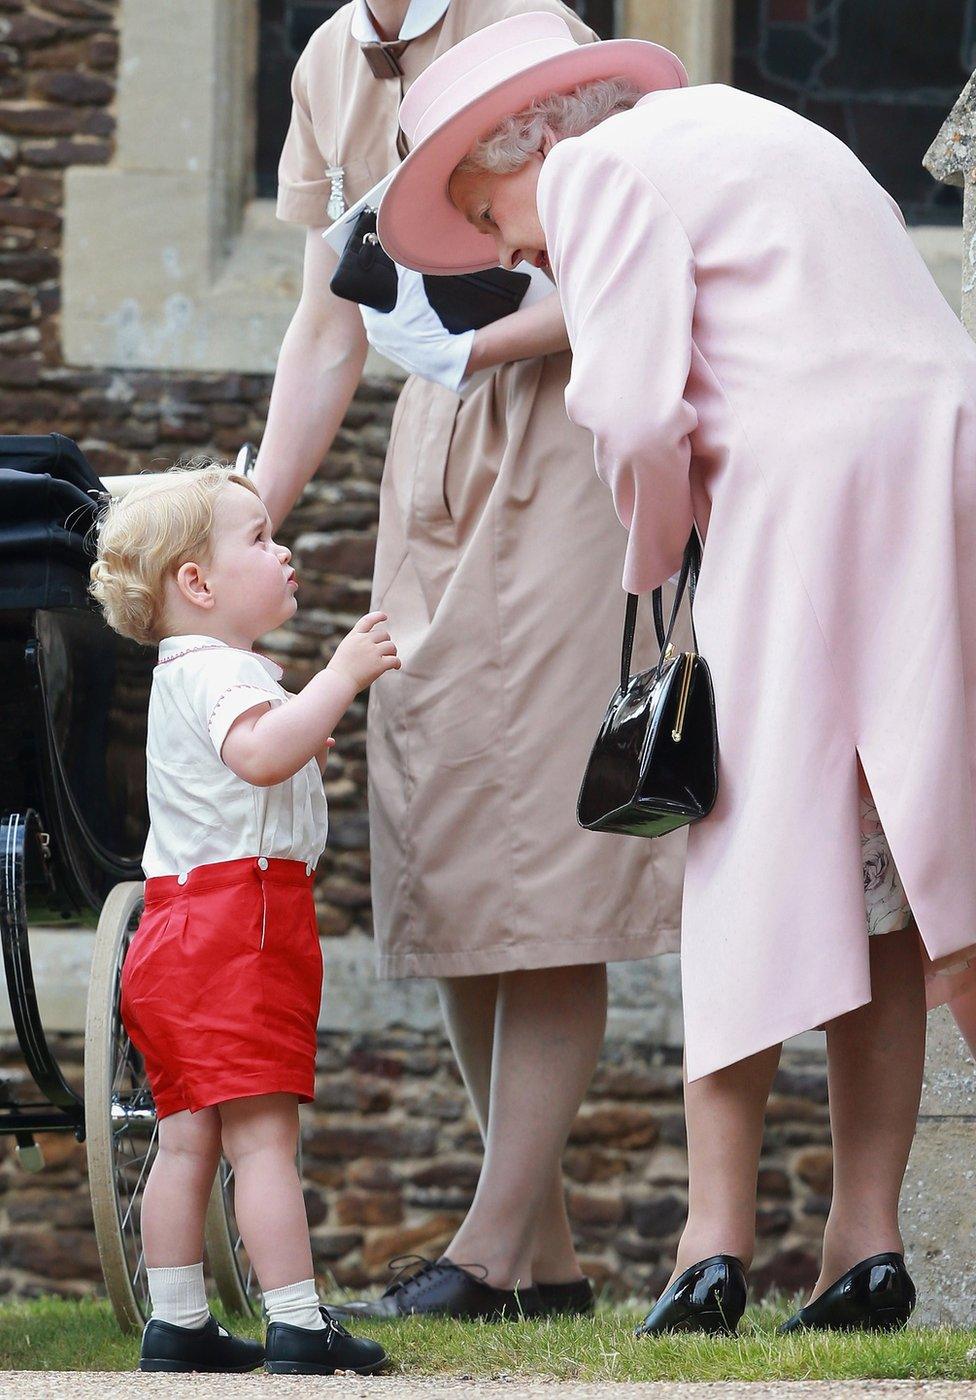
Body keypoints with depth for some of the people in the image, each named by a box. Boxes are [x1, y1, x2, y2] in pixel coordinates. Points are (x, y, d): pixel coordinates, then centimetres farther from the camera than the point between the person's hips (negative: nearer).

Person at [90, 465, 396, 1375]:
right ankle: (297, 1327, -14)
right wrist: (341, 677, -29)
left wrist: (299, 754, 29)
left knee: (188, 1137, 10)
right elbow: (260, 753, -32)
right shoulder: (217, 671, -12)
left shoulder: (187, 676, 22)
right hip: (239, 925, -11)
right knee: (262, 1133, -12)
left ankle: (175, 1326, 11)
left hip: (181, 930, 11)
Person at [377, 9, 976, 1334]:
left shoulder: (605, 171, 0)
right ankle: (867, 1238, 4)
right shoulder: (738, 129, 26)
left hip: (806, 484, -8)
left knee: (749, 863, -2)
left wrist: (656, 563, 5)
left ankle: (718, 1238, -3)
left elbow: (635, 411, -11)